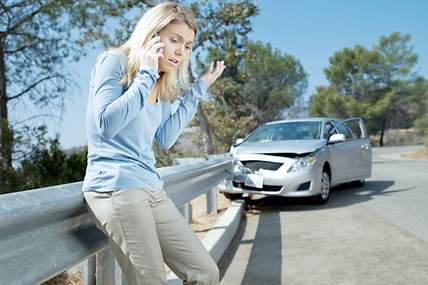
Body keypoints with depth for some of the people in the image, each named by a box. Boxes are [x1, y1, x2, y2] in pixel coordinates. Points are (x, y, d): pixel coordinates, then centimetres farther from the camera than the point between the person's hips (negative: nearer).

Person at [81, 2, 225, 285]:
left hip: (152, 188, 8)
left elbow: (165, 139, 8)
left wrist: (197, 91, 12)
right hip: (115, 186, -8)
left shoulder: (162, 85, 17)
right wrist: (147, 75, -13)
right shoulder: (114, 61, -4)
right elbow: (107, 125, -16)